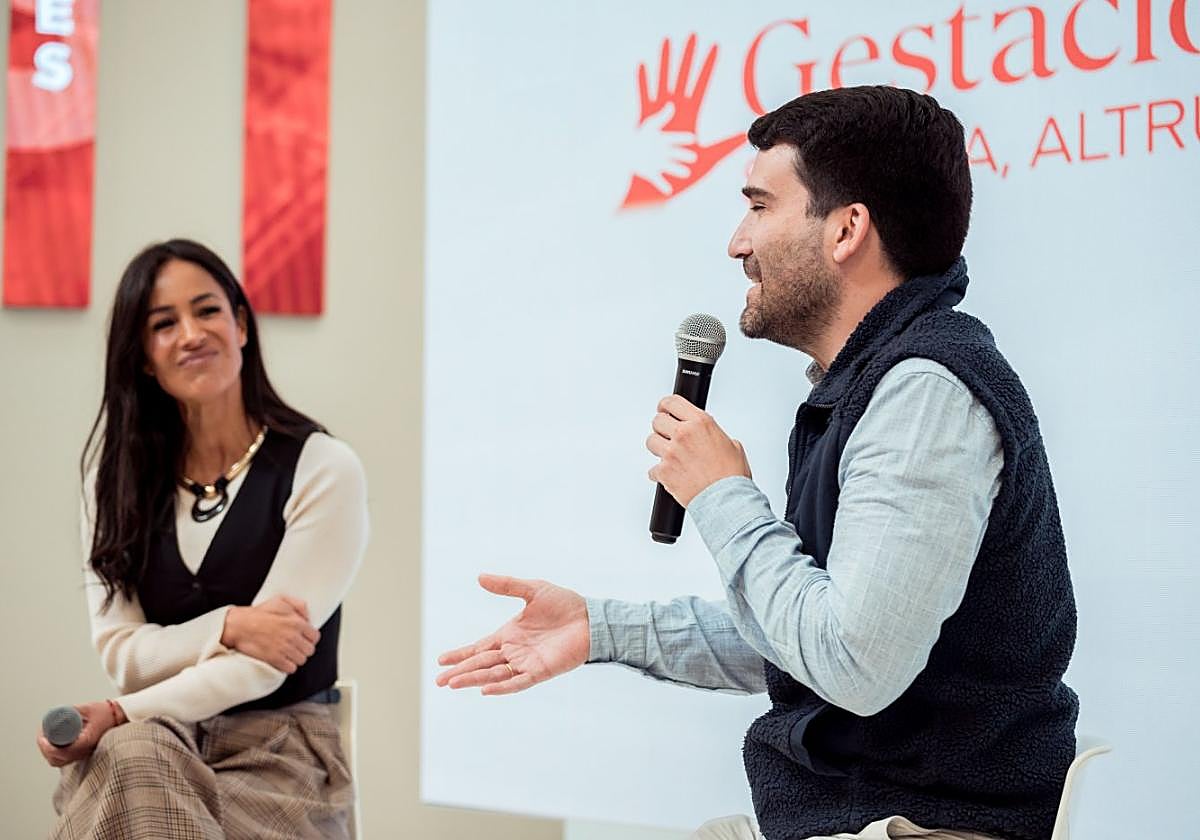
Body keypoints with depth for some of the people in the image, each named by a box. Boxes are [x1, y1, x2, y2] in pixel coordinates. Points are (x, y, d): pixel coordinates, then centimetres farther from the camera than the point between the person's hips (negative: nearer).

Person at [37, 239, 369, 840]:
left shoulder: (324, 470, -6)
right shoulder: (119, 471, 8)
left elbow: (262, 665, -10)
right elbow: (120, 654, 1)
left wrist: (119, 715, -22)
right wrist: (228, 627, -17)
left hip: (280, 753, -2)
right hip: (145, 746, 2)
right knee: (131, 758, -34)